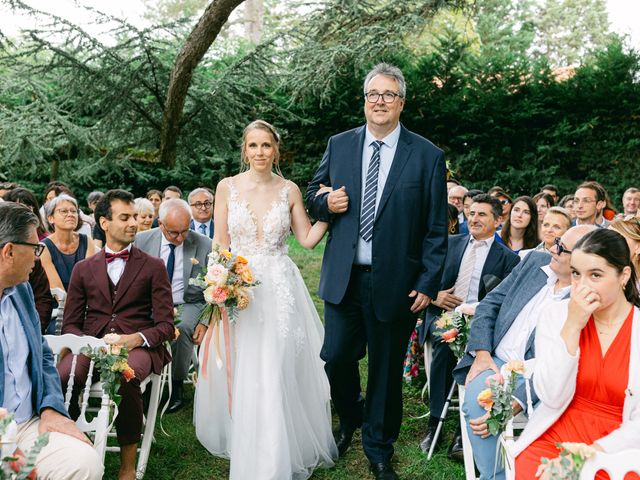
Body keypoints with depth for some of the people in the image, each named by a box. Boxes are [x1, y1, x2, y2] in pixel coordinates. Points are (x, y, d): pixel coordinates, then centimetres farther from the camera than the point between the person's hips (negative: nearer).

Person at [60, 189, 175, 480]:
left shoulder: (153, 267, 12)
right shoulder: (83, 269, 18)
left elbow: (165, 324, 5)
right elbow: (70, 324, 13)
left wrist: (135, 339, -16)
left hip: (138, 346, -2)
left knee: (124, 379, -37)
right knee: (59, 378, -32)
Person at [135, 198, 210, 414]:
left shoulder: (205, 245, -4)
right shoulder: (142, 240, -1)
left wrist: (205, 321, -12)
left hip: (188, 305, -1)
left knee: (181, 328, -35)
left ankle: (176, 386, -11)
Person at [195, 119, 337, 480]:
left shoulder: (290, 190, 3)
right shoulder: (228, 187, 2)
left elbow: (308, 239, 5)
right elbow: (220, 243, 2)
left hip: (280, 290, 0)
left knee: (278, 374, 0)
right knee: (239, 373, 6)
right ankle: (240, 443, 30)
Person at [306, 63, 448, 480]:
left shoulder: (428, 156, -3)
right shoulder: (339, 145, 6)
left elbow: (436, 229, -2)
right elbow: (314, 194, 16)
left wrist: (429, 284, -6)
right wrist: (326, 203, -7)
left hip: (395, 283, -2)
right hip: (343, 278, 2)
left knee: (387, 370, 10)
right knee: (336, 358, 7)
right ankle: (350, 420, 39)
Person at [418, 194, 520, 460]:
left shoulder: (508, 258, 10)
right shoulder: (451, 243, 18)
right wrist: (433, 295, -3)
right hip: (442, 313, 1)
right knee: (445, 340, -33)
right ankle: (435, 421, -23)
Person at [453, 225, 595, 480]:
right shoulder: (534, 261, 7)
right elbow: (489, 304, 10)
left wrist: (512, 405, -27)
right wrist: (482, 353, -6)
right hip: (495, 361, 4)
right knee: (477, 399, -28)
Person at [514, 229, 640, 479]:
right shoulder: (555, 315, -1)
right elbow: (552, 398, -10)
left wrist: (596, 452, -18)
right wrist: (572, 326, -16)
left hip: (618, 447, 0)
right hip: (557, 436, 1)